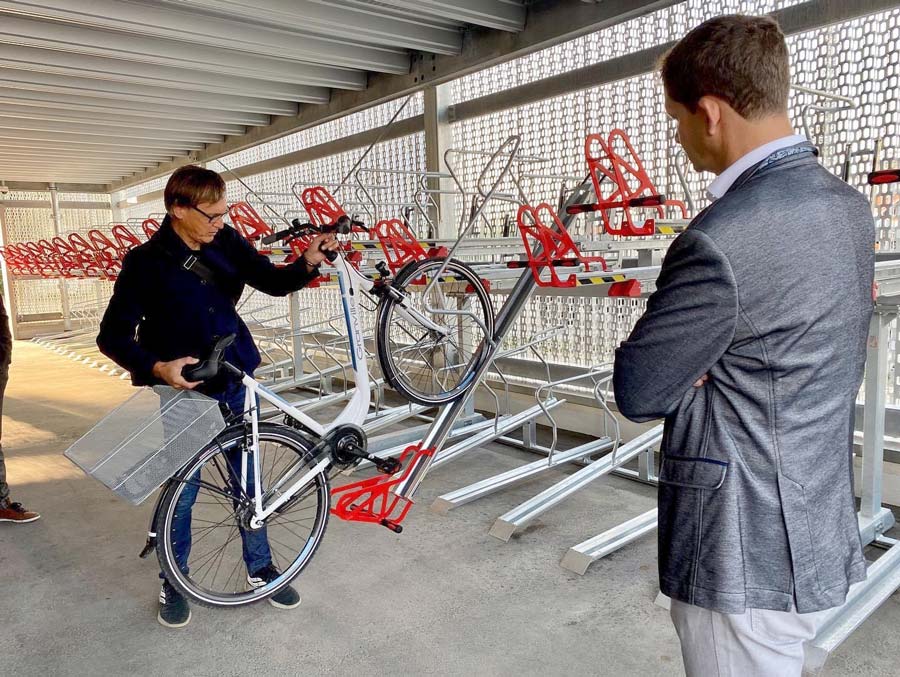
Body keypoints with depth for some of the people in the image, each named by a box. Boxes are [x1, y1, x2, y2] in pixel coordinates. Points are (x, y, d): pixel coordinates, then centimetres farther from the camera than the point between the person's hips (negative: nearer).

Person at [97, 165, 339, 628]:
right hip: (181, 390, -3)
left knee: (248, 482, 13)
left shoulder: (227, 242, -3)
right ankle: (173, 583, 30)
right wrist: (157, 368, -29)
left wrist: (307, 262, -18)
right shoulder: (146, 262, -14)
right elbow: (113, 336, -12)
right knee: (181, 491, 8)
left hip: (235, 383, 4)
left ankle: (260, 568, 31)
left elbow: (271, 280, 3)